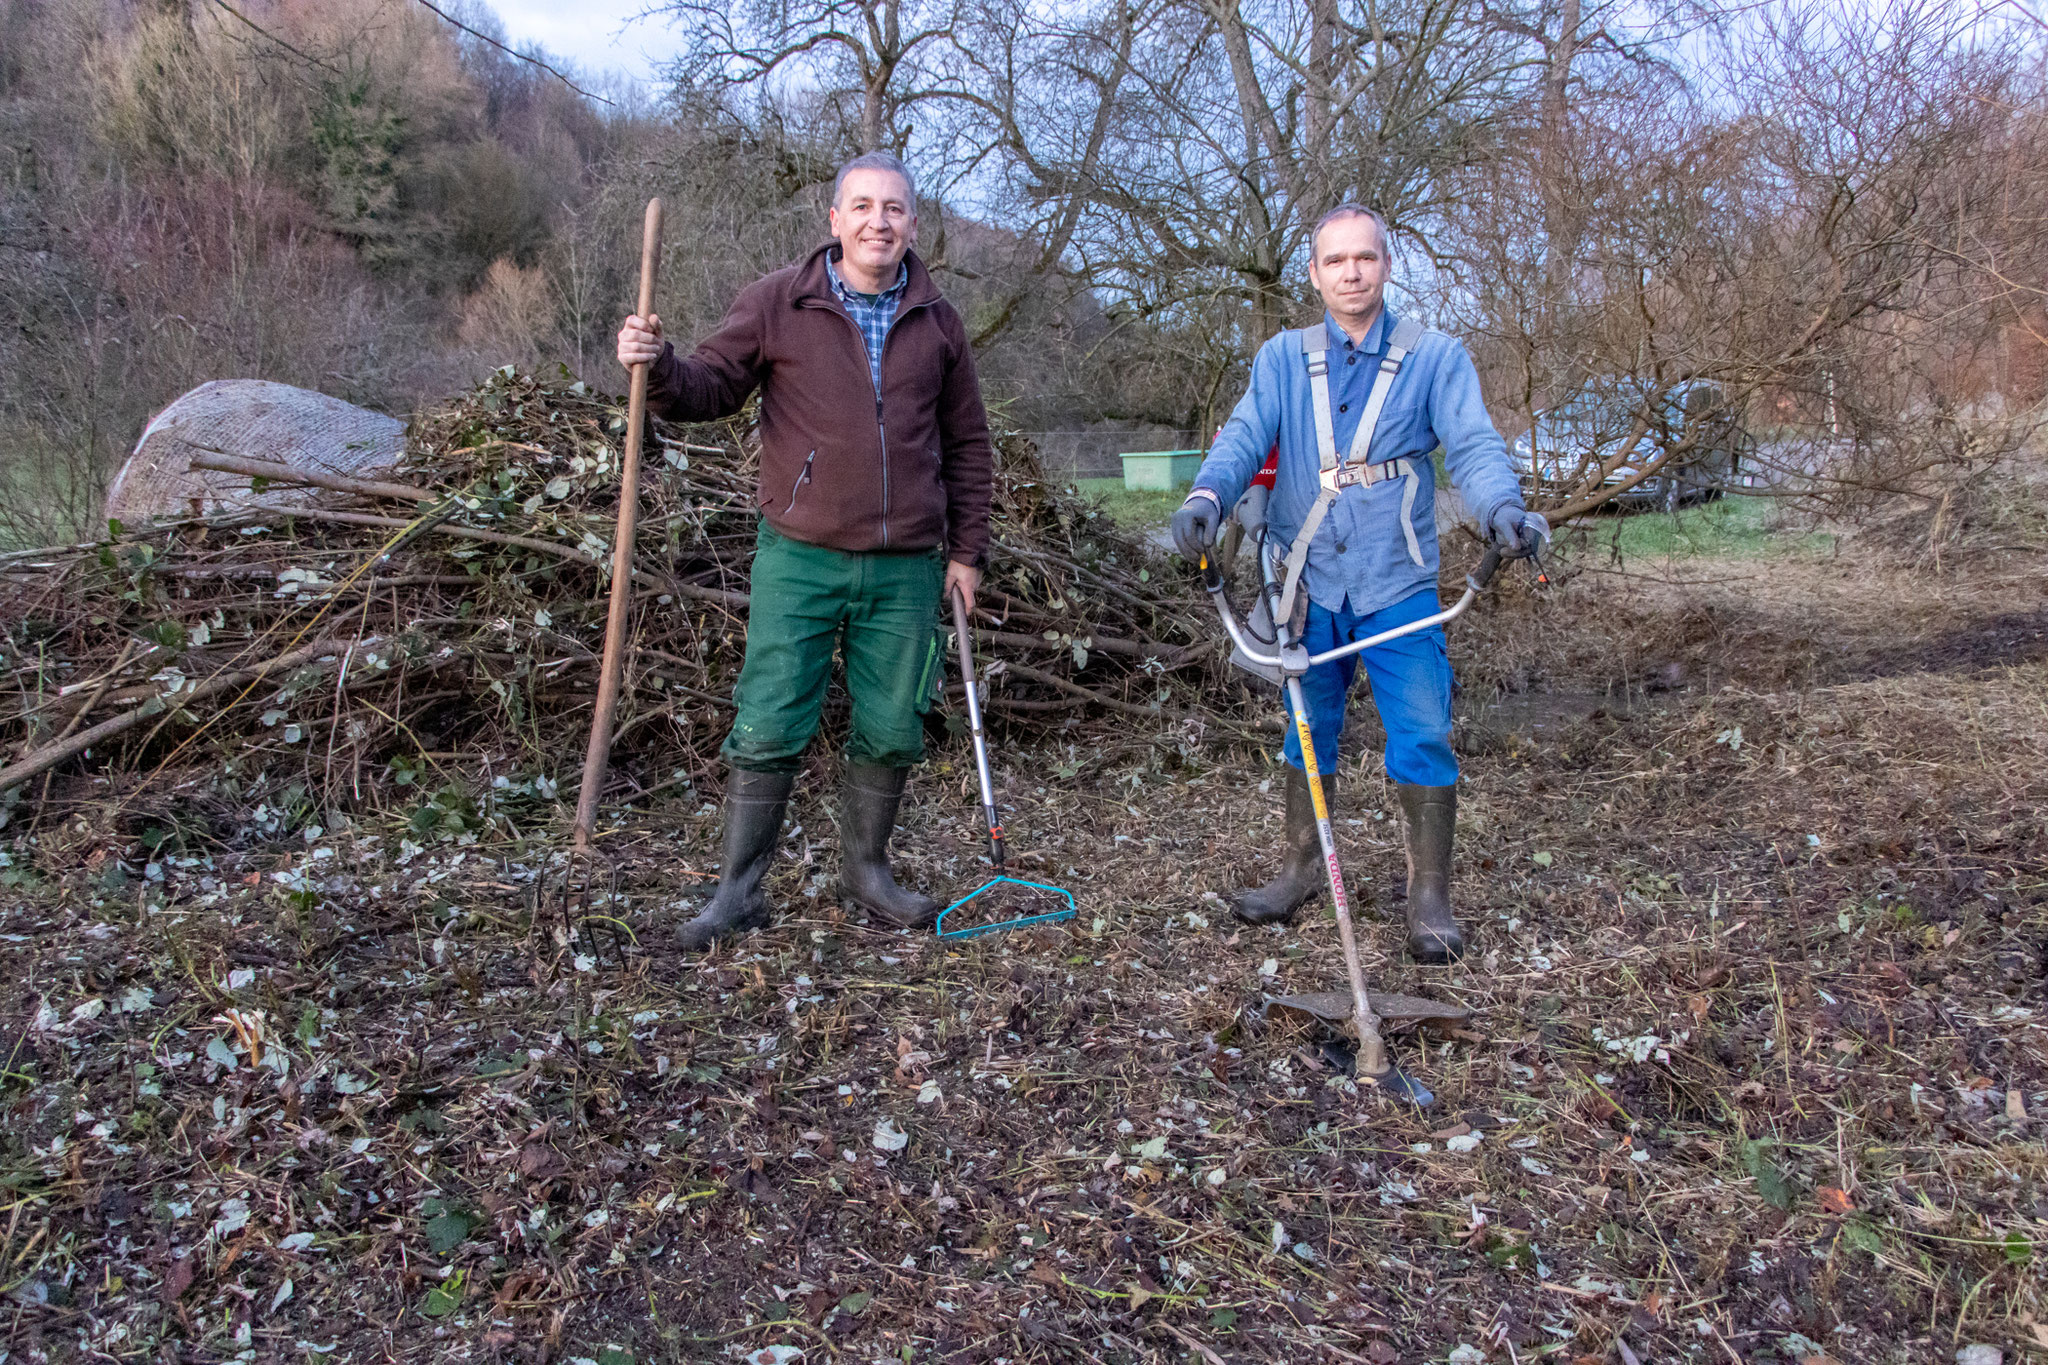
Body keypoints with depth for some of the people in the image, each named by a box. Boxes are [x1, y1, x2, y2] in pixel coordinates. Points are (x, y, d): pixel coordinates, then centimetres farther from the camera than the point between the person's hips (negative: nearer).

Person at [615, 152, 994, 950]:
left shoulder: (936, 321, 9)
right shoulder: (777, 303, 1)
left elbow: (967, 443, 14)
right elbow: (710, 388, 2)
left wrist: (967, 549, 11)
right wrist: (659, 368, -21)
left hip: (906, 568, 3)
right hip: (801, 558, -2)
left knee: (891, 732, 8)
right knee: (768, 730, -3)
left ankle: (865, 869, 27)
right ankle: (738, 890, 10)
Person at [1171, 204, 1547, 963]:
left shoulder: (1435, 358, 1)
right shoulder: (1282, 360, 7)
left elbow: (1473, 445, -10)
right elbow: (1245, 436, -6)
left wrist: (1503, 509, -31)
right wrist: (1208, 495, -27)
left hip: (1397, 586, -2)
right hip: (1310, 585, 2)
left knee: (1422, 737, -4)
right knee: (1308, 731, 14)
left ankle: (1430, 898, 11)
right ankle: (1302, 872, 31)